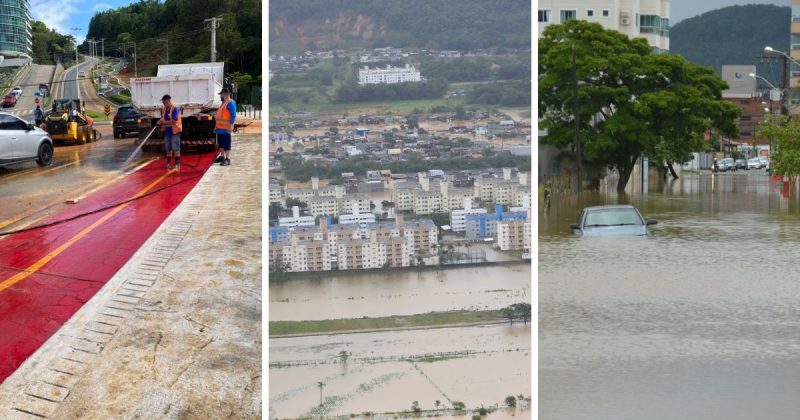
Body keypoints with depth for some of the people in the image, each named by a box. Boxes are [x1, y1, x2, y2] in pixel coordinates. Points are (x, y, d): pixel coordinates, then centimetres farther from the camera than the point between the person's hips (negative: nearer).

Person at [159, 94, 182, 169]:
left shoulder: (175, 109, -14)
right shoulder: (164, 109, 9)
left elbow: (173, 121, -20)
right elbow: (163, 119, 17)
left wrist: (164, 122, -15)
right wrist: (160, 122, -6)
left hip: (175, 131, -7)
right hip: (167, 131, 7)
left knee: (175, 148, -4)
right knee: (168, 148, 11)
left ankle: (177, 164, 1)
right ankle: (169, 163, 19)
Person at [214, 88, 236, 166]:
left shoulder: (230, 103, -12)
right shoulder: (224, 103, 20)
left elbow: (233, 115, -19)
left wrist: (231, 125, -25)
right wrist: (216, 126, 23)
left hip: (225, 129, -10)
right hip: (220, 128, 10)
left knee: (226, 144, -10)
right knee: (221, 143, 16)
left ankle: (227, 159, -10)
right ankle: (222, 157, 25)